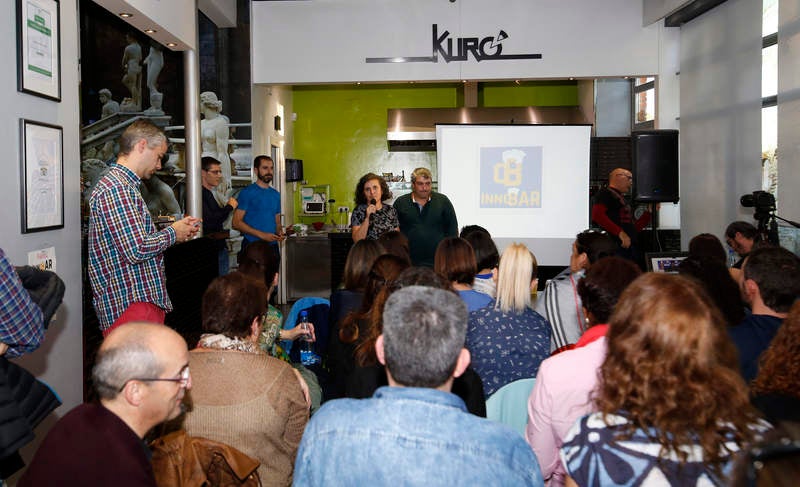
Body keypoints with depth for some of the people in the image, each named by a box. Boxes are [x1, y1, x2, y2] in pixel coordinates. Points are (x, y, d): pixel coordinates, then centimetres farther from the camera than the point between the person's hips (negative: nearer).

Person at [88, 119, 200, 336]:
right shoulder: (115, 188, -16)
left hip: (146, 301, 11)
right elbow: (137, 250, -23)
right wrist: (172, 233, -7)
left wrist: (178, 230, 14)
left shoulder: (125, 187, 19)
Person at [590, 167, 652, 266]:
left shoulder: (623, 200, 27)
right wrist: (620, 232, -20)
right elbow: (597, 215, -17)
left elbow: (635, 228, 26)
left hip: (631, 249, 9)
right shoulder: (605, 193, 1)